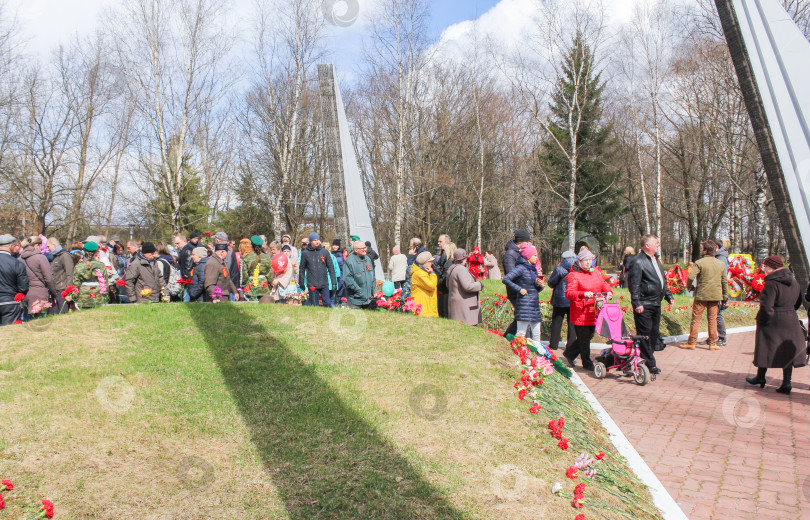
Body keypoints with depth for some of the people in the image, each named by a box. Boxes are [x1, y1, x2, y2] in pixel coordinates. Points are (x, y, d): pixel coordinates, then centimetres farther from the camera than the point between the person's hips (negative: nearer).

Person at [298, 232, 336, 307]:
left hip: (324, 284, 1)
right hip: (312, 285, -1)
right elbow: (301, 269, 8)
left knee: (327, 303, 0)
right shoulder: (305, 253, 2)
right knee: (314, 306, 4)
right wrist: (301, 282, 7)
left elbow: (331, 267, 4)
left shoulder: (325, 252, 4)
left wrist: (334, 282, -1)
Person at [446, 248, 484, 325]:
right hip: (463, 304, -10)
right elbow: (468, 286, -24)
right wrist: (480, 284, -9)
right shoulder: (461, 269, -18)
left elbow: (448, 286, 23)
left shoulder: (451, 268, 13)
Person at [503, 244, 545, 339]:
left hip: (535, 305, 8)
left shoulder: (533, 269, 17)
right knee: (521, 333, -7)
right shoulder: (521, 268, -8)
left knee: (536, 334, 11)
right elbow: (505, 279, -20)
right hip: (524, 305, -8)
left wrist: (541, 285, 2)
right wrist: (519, 289, -17)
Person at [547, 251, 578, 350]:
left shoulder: (559, 268, -10)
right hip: (574, 301, 2)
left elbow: (551, 283, -4)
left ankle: (553, 344, 11)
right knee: (572, 322, 9)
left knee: (557, 322, 8)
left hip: (560, 301, -2)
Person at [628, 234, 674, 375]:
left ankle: (648, 359, 22)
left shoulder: (656, 260, 18)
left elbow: (663, 280, 27)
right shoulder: (638, 262, -12)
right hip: (644, 305, -9)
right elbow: (634, 284, -16)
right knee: (645, 334, -3)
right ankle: (649, 364, 2)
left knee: (654, 333, 12)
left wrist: (669, 296, 20)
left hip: (656, 303, 9)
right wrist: (637, 303, -19)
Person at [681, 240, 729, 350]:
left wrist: (688, 285, 3)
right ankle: (713, 344, 12)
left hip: (701, 295, -4)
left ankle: (691, 343, 6)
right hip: (715, 295, 4)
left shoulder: (699, 263, -9)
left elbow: (691, 277, -18)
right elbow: (724, 282, 11)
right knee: (712, 319, 10)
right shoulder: (721, 264, 7)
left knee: (696, 318, 2)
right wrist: (725, 296, 17)